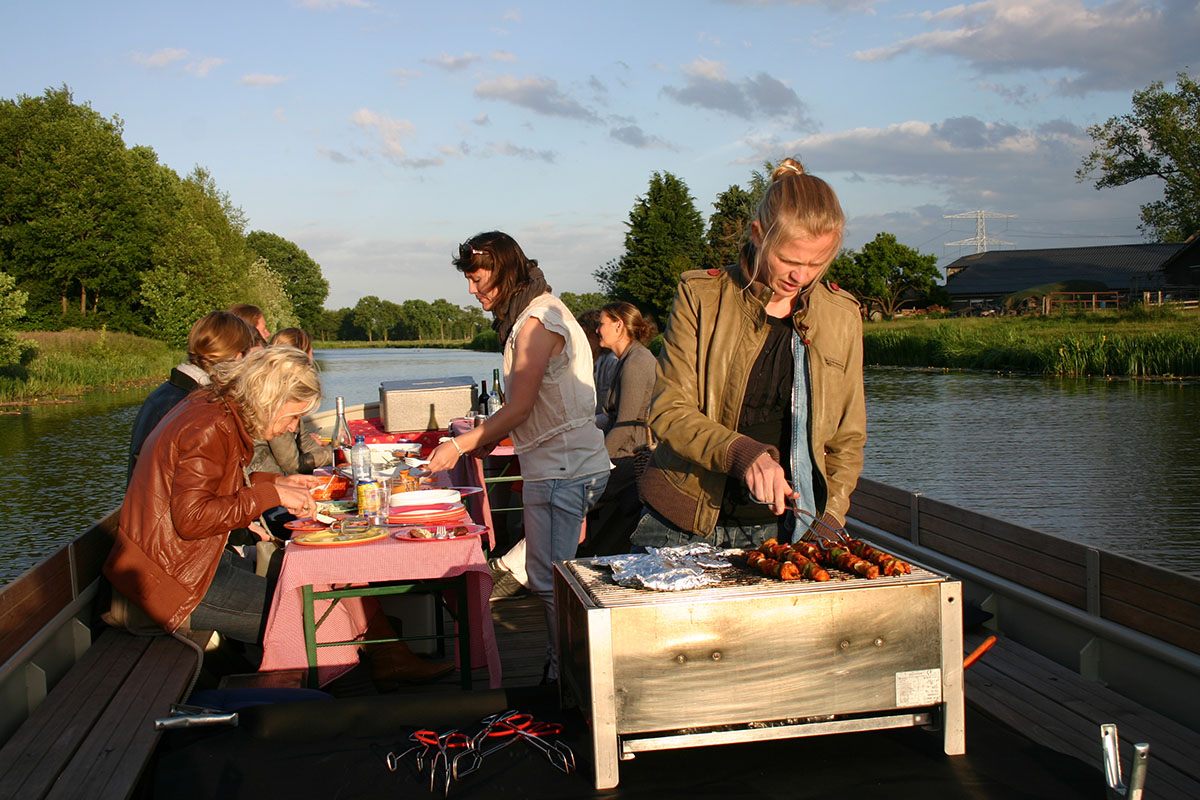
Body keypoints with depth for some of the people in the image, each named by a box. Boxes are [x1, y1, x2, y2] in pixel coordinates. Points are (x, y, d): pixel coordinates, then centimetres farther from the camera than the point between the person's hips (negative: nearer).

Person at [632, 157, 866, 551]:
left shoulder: (841, 315, 4)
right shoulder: (700, 297, -6)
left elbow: (848, 437, 11)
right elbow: (668, 411, -11)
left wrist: (829, 520, -3)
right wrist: (743, 453, -27)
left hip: (779, 529, 2)